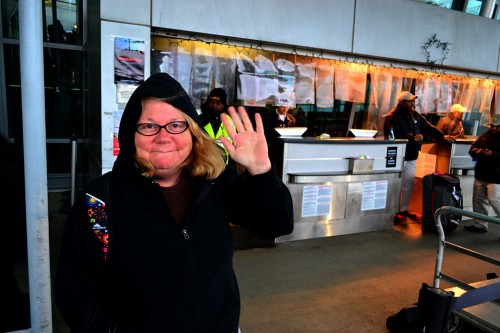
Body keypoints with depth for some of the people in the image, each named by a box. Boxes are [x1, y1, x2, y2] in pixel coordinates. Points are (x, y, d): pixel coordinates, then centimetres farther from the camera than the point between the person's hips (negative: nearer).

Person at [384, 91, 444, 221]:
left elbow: (428, 128, 13)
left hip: (411, 156, 8)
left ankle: (404, 210, 27)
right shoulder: (393, 117, -12)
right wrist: (412, 138, -20)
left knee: (409, 184, 14)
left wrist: (443, 137, 3)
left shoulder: (415, 115, 12)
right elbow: (393, 136, -24)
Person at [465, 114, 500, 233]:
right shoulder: (486, 135, 11)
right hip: (481, 174, 7)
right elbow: (472, 148, 13)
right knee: (479, 199, 13)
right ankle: (480, 225, 25)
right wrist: (476, 151, -9)